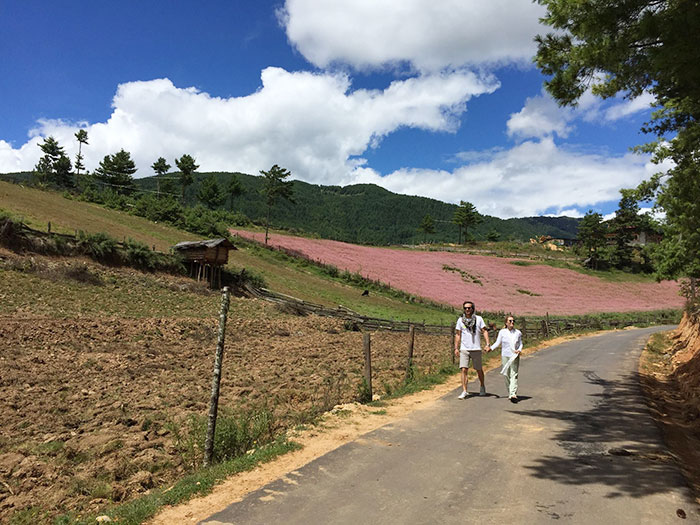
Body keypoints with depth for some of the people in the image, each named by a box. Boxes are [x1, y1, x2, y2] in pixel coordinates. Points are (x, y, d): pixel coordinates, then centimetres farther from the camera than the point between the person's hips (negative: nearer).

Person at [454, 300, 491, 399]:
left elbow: (485, 331, 0)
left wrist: (487, 344, -11)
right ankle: (464, 391, -5)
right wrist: (456, 348, 5)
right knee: (464, 370, -9)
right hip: (464, 349, 1)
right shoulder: (460, 320, 3)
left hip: (476, 349, 0)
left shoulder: (478, 319, 0)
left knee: (479, 370, 12)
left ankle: (482, 386, 36)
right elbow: (457, 334, 9)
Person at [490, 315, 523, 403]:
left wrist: (519, 350, -7)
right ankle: (509, 393, 15)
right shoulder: (502, 332, 5)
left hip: (514, 356, 0)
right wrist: (490, 348, -13)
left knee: (514, 375, -10)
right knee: (506, 375, 3)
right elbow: (497, 343, 3)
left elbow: (520, 344, 14)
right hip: (505, 355, 0)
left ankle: (513, 394, -17)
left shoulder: (518, 333, 9)